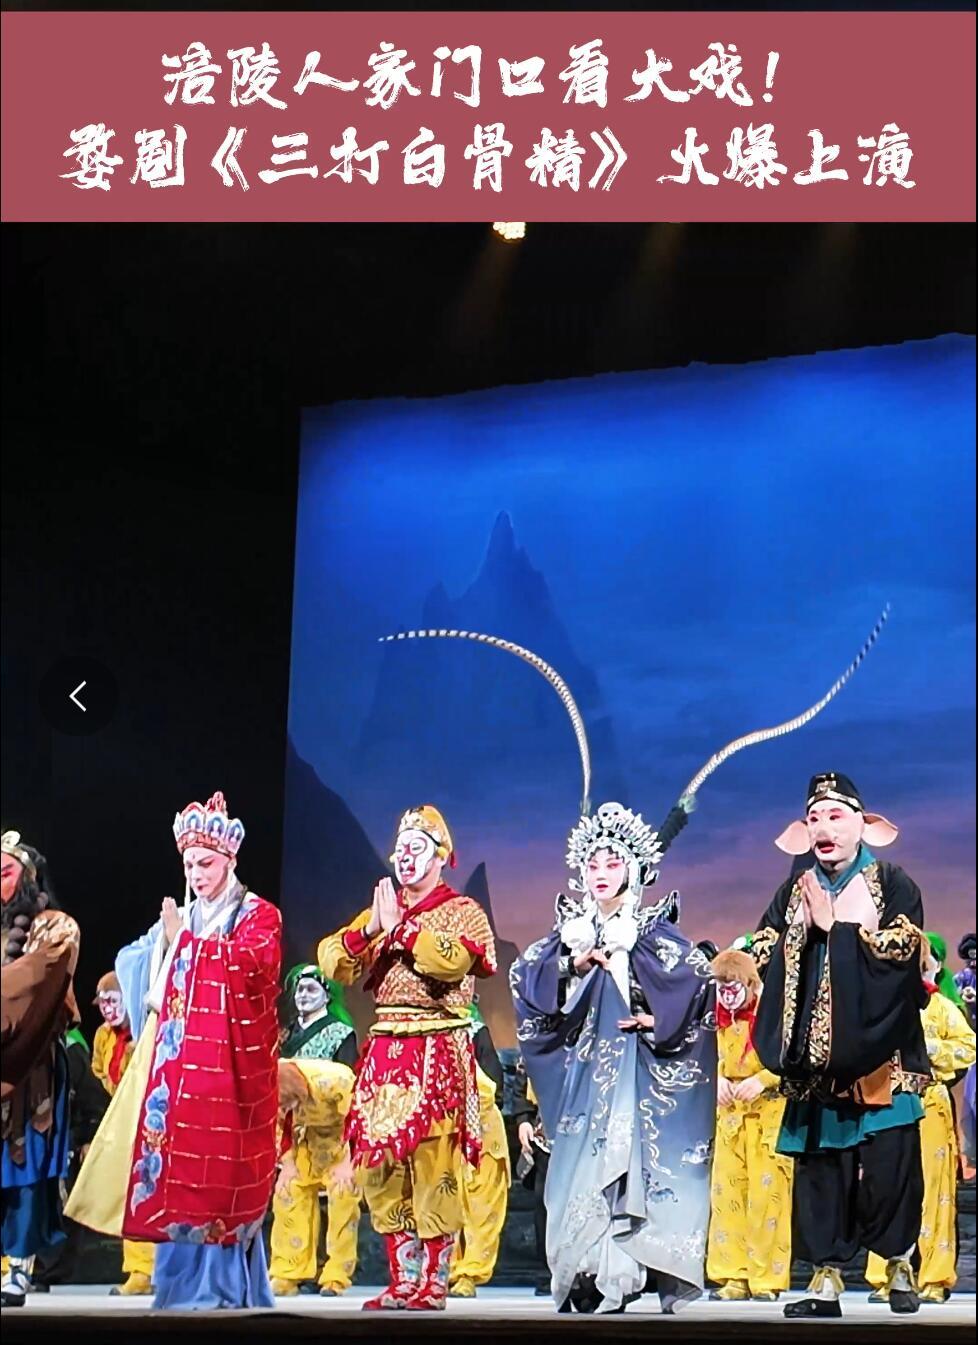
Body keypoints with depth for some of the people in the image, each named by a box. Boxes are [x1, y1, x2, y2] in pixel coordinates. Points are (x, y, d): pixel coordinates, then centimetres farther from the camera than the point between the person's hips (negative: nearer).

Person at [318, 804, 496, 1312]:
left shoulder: (463, 911, 4)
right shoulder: (379, 912, 20)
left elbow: (451, 961, -17)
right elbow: (331, 961, 9)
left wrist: (399, 927, -11)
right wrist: (367, 930, -7)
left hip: (438, 1054, -5)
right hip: (384, 1051, 5)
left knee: (433, 1168, -9)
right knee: (382, 1169, 4)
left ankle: (433, 1284, -4)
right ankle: (402, 1282, 11)